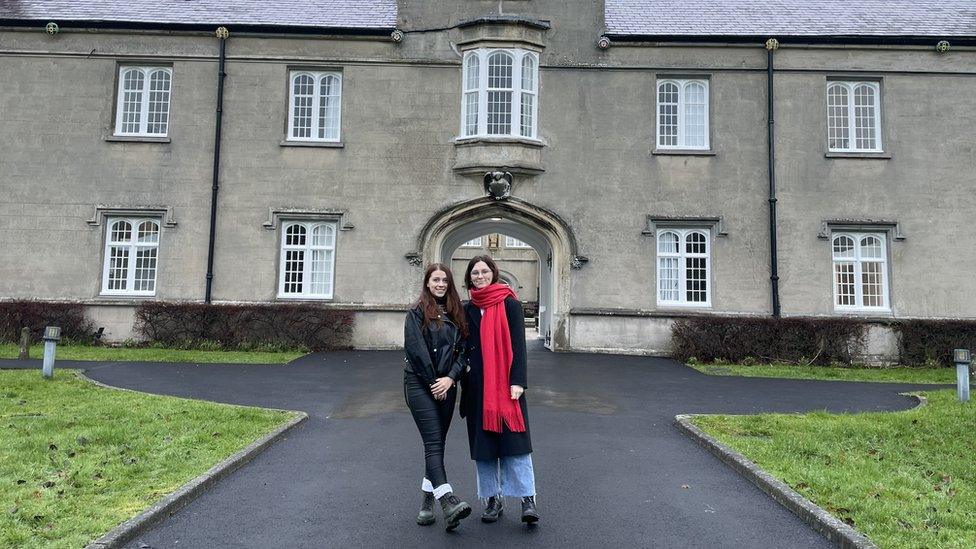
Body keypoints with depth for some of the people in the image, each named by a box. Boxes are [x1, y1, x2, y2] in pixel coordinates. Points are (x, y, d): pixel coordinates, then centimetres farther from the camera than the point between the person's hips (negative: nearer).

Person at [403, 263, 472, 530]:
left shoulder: (456, 314, 11)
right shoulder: (417, 312, -1)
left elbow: (463, 349, 6)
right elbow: (415, 349, -9)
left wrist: (450, 378, -8)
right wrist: (433, 383, -9)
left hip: (446, 386, 5)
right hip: (420, 385, -5)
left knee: (437, 444, 8)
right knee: (433, 443, -13)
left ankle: (427, 501, 18)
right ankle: (449, 503, -23)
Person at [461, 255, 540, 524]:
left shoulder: (509, 304, -1)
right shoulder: (467, 310, 11)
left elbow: (518, 344, -6)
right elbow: (464, 348, 13)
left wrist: (517, 381, -14)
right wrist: (464, 384, 9)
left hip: (506, 383, -4)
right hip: (478, 386, 4)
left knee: (513, 440, -6)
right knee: (483, 441, 7)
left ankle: (527, 499, -1)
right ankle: (493, 499, 17)